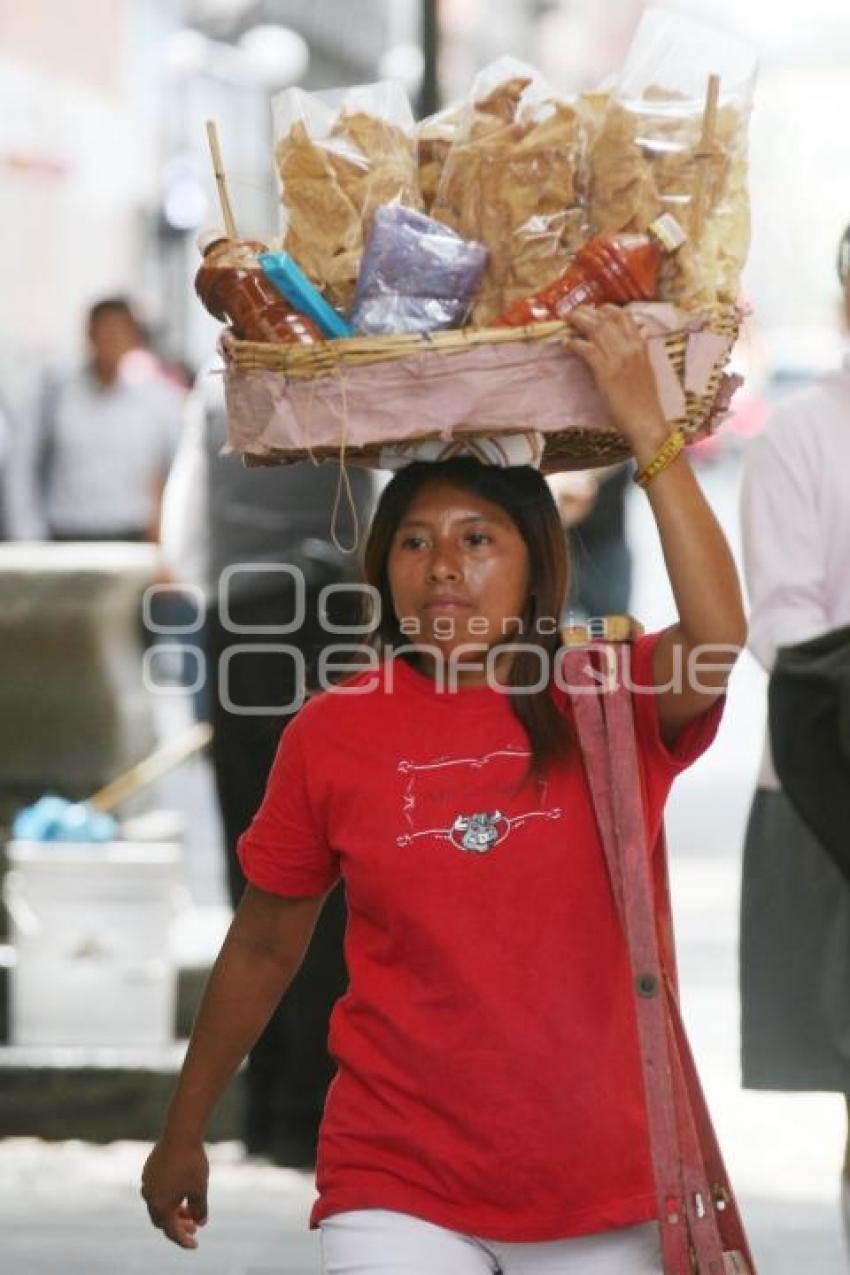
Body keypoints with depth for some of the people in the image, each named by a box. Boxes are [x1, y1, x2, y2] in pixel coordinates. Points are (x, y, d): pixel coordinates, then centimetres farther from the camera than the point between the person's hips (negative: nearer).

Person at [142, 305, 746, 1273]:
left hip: (601, 1188, 0)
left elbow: (718, 639, -26)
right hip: (398, 1184, 0)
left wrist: (647, 429, -27)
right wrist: (183, 1132, 15)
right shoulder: (331, 733, -1)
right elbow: (265, 946, 9)